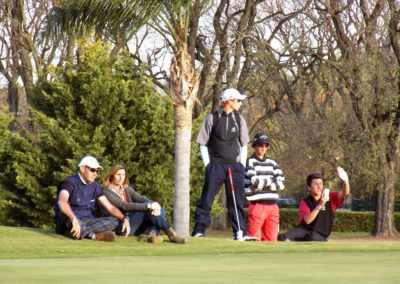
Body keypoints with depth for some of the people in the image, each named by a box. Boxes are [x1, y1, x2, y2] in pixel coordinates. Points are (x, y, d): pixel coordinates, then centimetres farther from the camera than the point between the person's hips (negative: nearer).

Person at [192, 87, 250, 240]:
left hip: (235, 166, 3)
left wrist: (241, 165, 5)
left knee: (236, 201, 5)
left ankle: (240, 232, 10)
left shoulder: (239, 120, 9)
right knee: (206, 200, -8)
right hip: (215, 165, -3)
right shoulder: (212, 118, -1)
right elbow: (203, 143, 3)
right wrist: (208, 164, -4)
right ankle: (199, 231, -7)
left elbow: (243, 145, 14)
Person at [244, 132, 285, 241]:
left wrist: (263, 184, -7)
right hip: (257, 204, -5)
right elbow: (255, 182, -14)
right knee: (255, 240, -10)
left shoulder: (272, 163, 16)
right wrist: (272, 181, 0)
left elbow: (281, 184, 4)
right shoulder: (250, 162, 0)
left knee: (272, 239, 2)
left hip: (272, 205, 5)